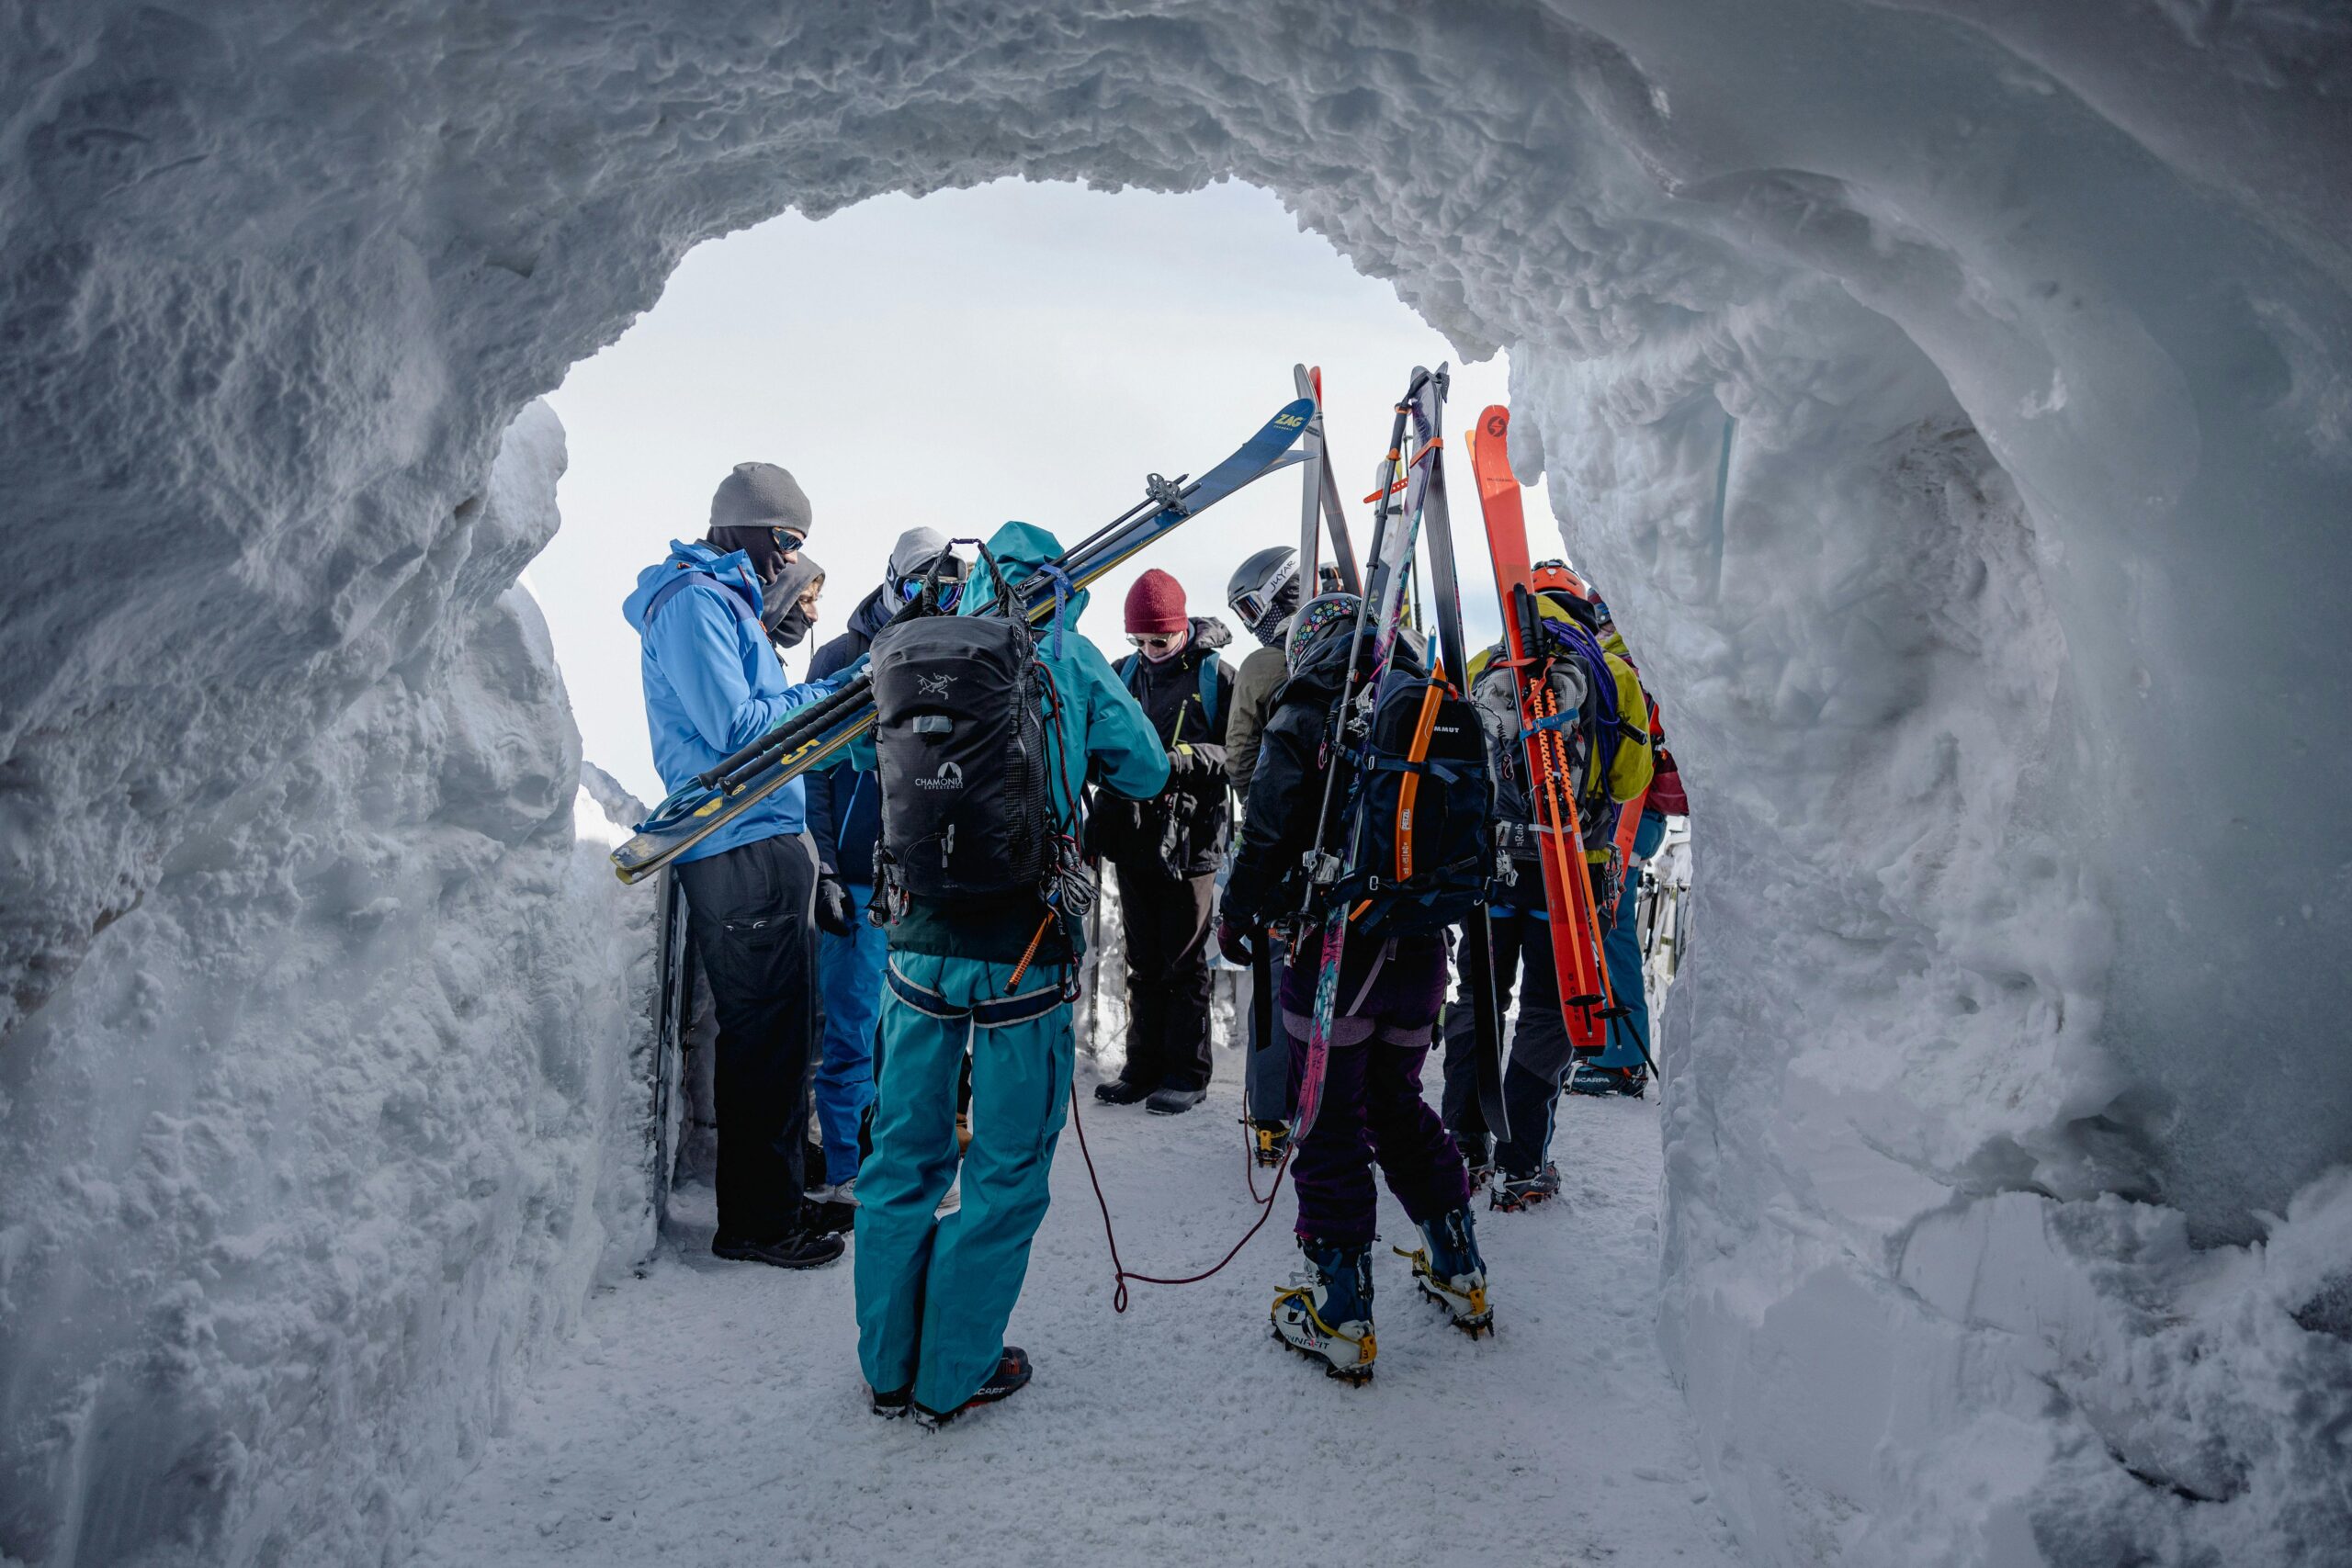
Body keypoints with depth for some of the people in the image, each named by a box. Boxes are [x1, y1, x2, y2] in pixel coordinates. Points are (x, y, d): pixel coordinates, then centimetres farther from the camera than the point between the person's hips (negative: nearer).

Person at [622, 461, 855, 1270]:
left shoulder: (725, 600, 21)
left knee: (774, 1032, 16)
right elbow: (734, 726, -18)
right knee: (766, 1037, -4)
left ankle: (773, 1198, 27)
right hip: (741, 849, -10)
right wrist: (835, 693, -11)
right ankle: (759, 1222, 7)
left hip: (760, 846, 10)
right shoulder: (694, 601, -11)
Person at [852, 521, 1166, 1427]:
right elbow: (1146, 774, 5)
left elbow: (866, 755, 20)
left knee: (903, 1154, 16)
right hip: (1025, 953, -3)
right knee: (1008, 1167, 11)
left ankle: (889, 1368, 29)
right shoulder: (1068, 657, 0)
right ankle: (955, 1375, 20)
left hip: (921, 941, 3)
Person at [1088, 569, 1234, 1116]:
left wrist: (1189, 758, -24)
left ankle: (1187, 1074, 15)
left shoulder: (1216, 676, -6)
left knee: (1184, 963, 4)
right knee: (1143, 962, 13)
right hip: (1134, 838, 5)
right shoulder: (1126, 673, 8)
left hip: (1190, 842, -5)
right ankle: (1144, 1066, 24)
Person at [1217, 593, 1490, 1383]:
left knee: (1330, 1127, 4)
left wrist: (1239, 916, 2)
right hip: (1423, 951, 6)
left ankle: (1340, 1317, 10)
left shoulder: (1306, 714, -8)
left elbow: (1270, 832, -13)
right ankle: (1459, 1269, 32)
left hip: (1336, 951, -6)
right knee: (1397, 1104, 23)